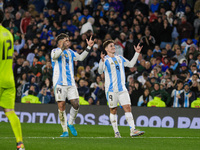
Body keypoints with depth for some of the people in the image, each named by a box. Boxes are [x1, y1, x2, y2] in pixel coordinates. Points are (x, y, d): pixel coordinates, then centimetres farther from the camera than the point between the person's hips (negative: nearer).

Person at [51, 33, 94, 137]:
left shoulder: (70, 52, 18)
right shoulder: (55, 51, -2)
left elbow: (80, 57, 29)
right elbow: (54, 56, -25)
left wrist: (88, 48, 18)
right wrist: (62, 48, -43)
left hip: (71, 83, 5)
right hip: (59, 83, -5)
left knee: (76, 104, -6)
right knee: (61, 106, -6)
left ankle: (70, 123, 18)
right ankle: (65, 131, 1)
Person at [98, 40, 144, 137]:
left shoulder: (120, 58, 15)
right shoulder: (105, 60, -4)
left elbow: (131, 64, 25)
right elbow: (100, 71, -19)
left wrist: (137, 53, 18)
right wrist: (102, 61, -36)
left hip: (122, 88, 5)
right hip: (111, 89, -5)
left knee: (128, 108, -5)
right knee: (113, 110, 2)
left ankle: (133, 130, -11)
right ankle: (116, 132, 9)